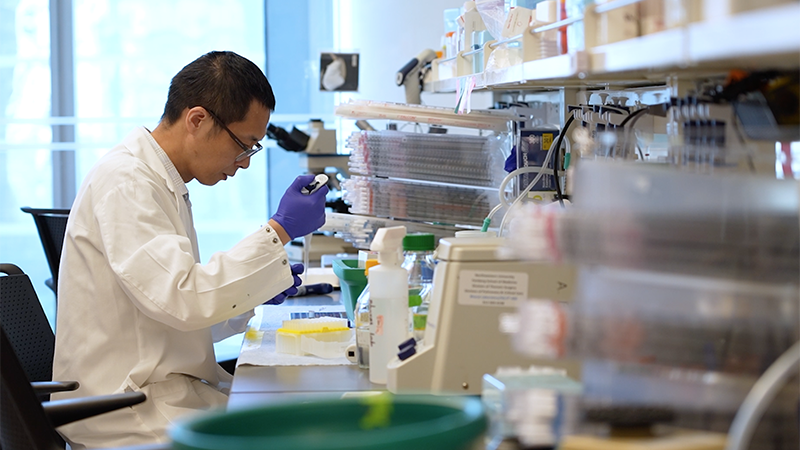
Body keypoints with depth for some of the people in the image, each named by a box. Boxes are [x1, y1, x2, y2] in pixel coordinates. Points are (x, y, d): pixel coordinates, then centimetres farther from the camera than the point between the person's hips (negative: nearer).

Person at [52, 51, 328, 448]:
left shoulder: (164, 183, 16)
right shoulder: (124, 182, -15)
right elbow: (181, 301, -26)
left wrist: (256, 291, 8)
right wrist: (278, 230, -20)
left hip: (168, 387, 10)